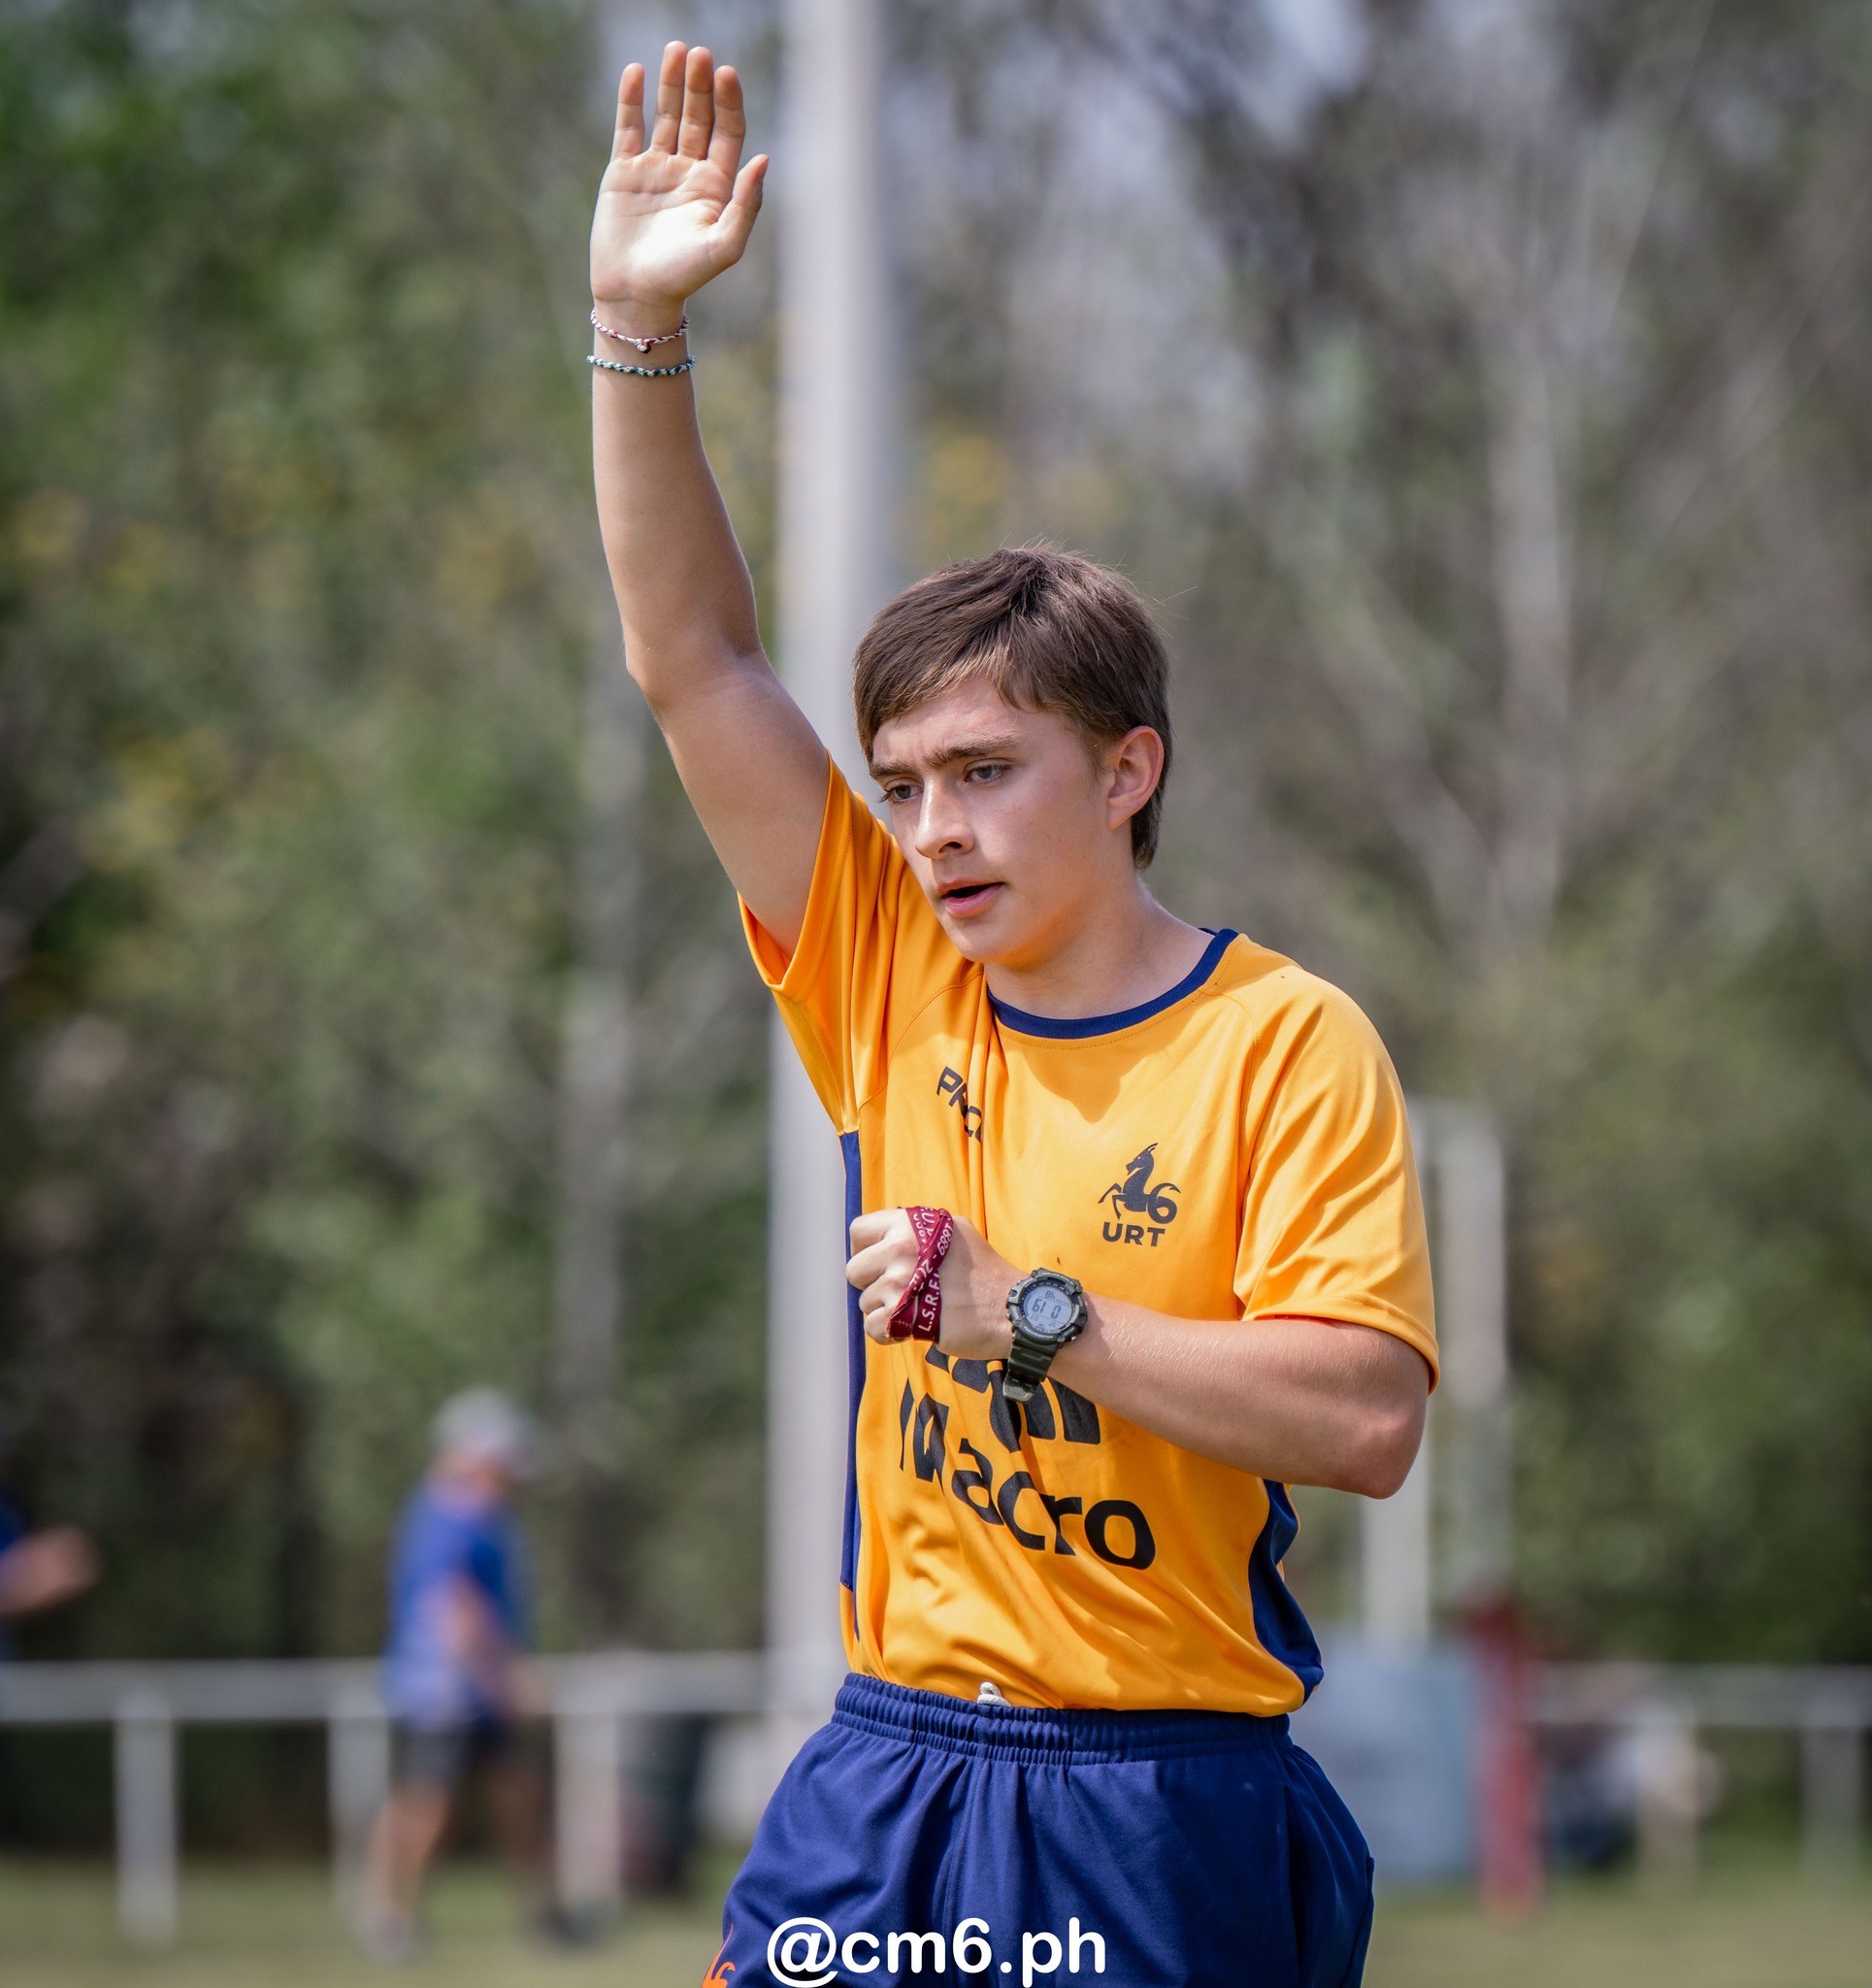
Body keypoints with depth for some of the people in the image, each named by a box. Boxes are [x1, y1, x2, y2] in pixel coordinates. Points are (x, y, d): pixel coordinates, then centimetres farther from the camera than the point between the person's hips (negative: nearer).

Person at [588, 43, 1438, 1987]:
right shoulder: (893, 984, 8)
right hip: (882, 1798, 4)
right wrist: (636, 323, 0)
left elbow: (1368, 1418, -15)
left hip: (1165, 1826, -4)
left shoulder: (1285, 1043, -5)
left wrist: (1030, 1312, -17)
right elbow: (693, 661, 7)